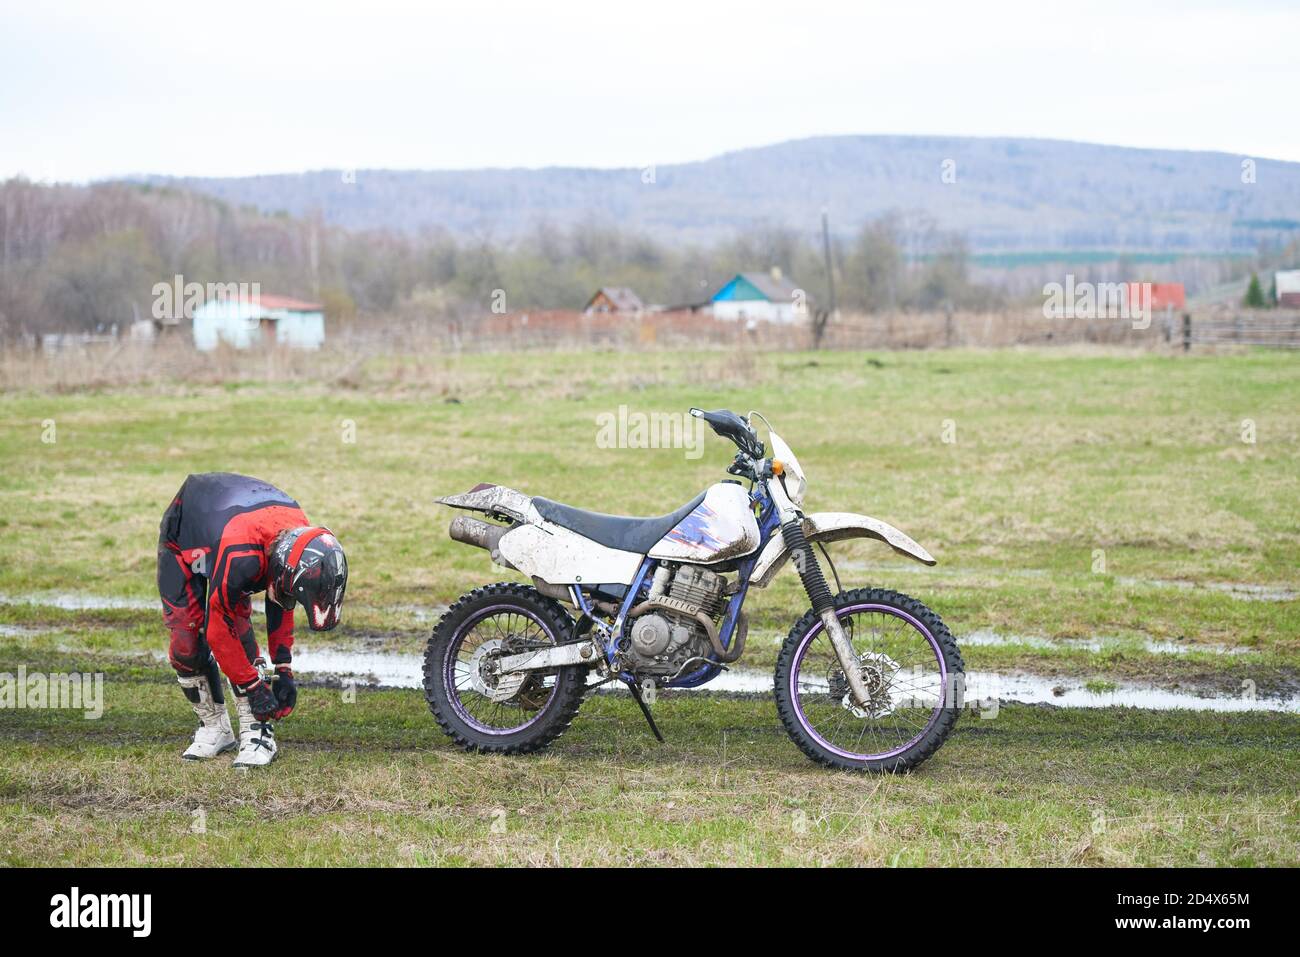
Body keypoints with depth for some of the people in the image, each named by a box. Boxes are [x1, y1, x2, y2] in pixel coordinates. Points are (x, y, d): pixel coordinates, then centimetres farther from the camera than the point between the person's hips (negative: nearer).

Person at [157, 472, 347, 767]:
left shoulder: (299, 541, -26)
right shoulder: (240, 557, -45)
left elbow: (281, 603, -7)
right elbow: (217, 630, -33)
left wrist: (283, 669, -9)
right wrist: (253, 687, -25)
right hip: (181, 541, -4)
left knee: (238, 627, -14)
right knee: (186, 640, -13)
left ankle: (256, 732, -13)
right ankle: (214, 728, 5)